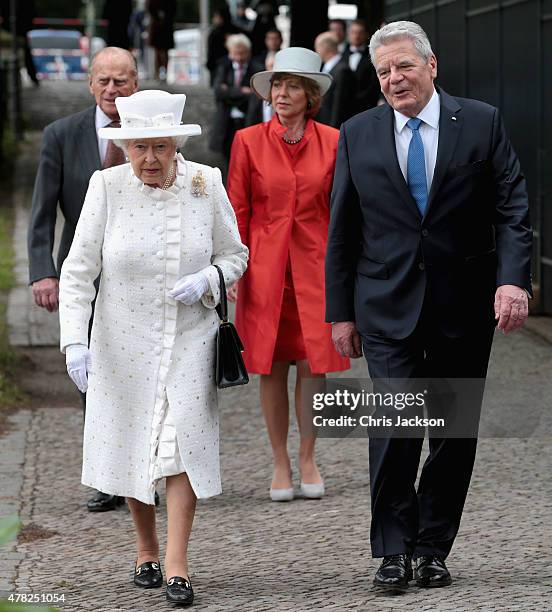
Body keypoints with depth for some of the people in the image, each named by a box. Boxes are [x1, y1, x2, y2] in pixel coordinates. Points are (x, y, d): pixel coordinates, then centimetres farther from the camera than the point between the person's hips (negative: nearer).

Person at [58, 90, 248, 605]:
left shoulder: (205, 183, -6)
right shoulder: (107, 186, -10)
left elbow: (235, 255, 7)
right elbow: (78, 270, -10)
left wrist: (207, 281, -15)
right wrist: (75, 341, -21)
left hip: (189, 337, 0)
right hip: (123, 341, 0)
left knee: (183, 439, -11)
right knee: (129, 442, 9)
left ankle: (177, 565, -8)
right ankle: (146, 550, 29)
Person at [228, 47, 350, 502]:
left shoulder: (331, 142, 3)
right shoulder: (249, 141, 1)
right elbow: (237, 210, 3)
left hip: (315, 264, 1)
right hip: (265, 266, 0)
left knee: (313, 365, -1)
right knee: (272, 367, 3)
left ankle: (308, 459, 16)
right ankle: (280, 464, 14)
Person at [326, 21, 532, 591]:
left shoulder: (481, 122, 1)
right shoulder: (358, 134, 5)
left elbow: (512, 209, -1)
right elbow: (342, 230, 8)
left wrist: (513, 280, -16)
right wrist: (340, 312, 5)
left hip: (463, 307, 0)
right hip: (388, 306, 0)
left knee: (455, 433, 5)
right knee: (395, 426, -9)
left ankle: (433, 548, 17)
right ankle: (394, 550, 0)